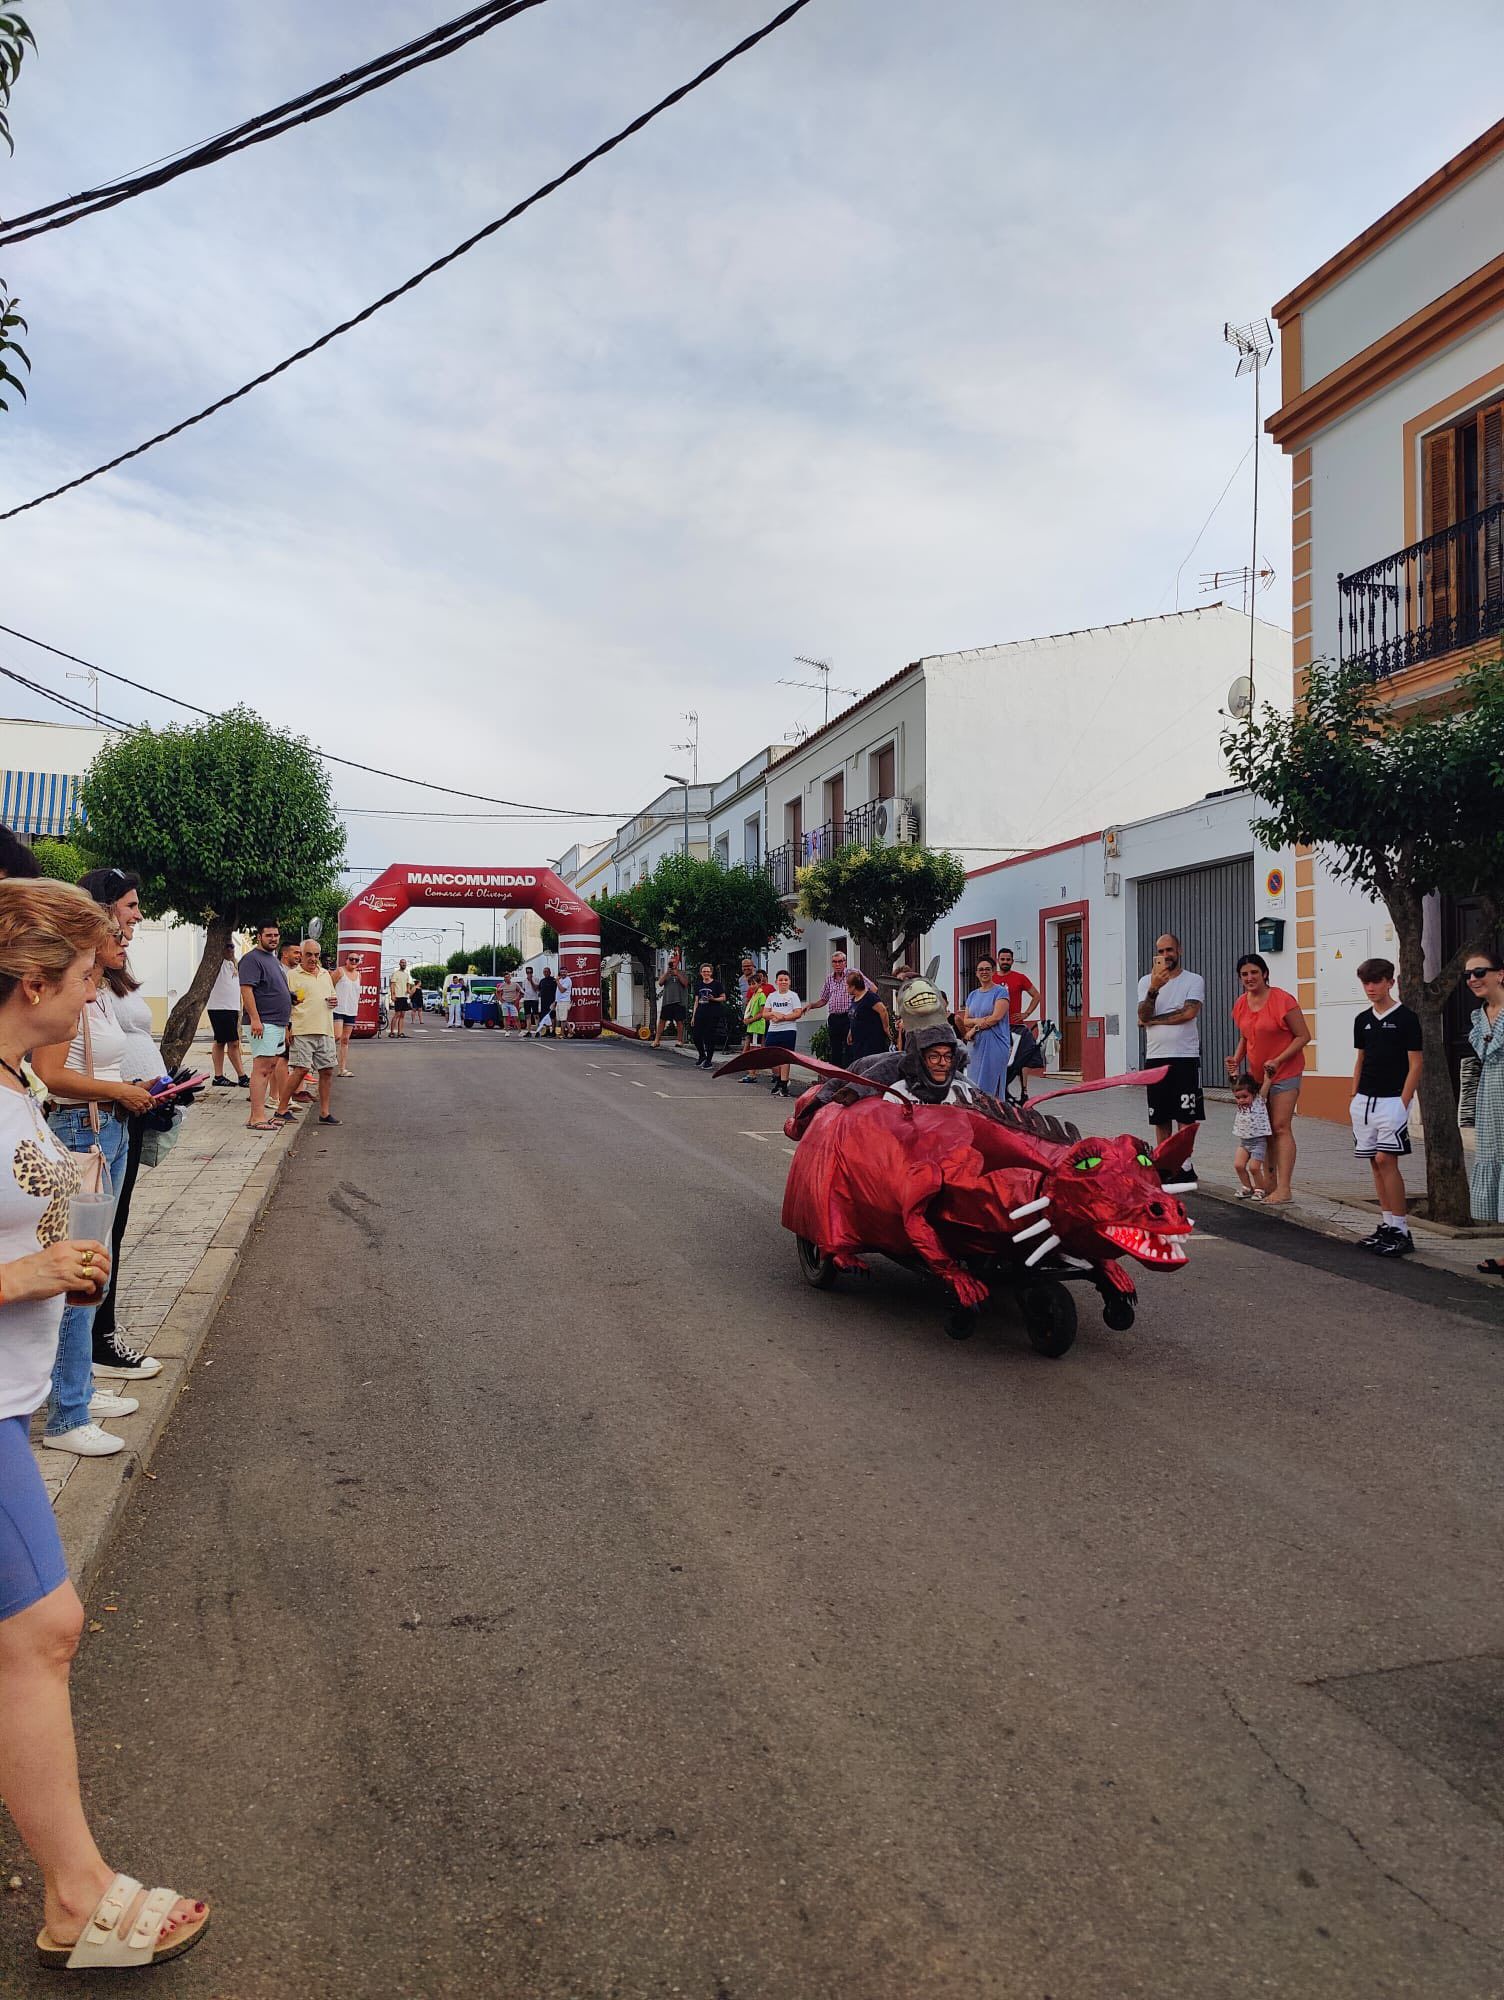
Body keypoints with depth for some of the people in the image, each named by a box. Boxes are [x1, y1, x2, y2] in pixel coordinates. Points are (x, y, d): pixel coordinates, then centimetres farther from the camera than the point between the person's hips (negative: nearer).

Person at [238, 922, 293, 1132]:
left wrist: (286, 1021, 24)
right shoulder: (252, 959, -9)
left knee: (270, 1068, 10)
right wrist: (255, 1019, -24)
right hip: (263, 1023, -10)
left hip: (278, 1023, 10)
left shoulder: (274, 959, 21)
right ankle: (257, 1117, -12)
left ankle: (257, 1115, 15)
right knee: (262, 1069, -11)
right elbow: (246, 990, -18)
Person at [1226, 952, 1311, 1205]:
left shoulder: (1282, 1000, -16)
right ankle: (1270, 1181, 21)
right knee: (1264, 1129, 12)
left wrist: (1277, 1060, -22)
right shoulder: (1240, 1004, 5)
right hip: (1256, 1073, 7)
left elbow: (1303, 1036, -14)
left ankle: (1283, 1188, -14)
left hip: (1284, 1072, -7)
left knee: (1281, 1128, -12)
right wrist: (1236, 1060, 1)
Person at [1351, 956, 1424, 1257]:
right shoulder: (1362, 1020, 12)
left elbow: (1415, 1065, -7)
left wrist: (1403, 1103, -13)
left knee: (1386, 1159, -12)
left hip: (1392, 1100, -6)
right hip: (1364, 1101, 6)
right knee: (1376, 1163, 8)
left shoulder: (1406, 1018, -6)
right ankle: (1387, 1225, 15)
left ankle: (1401, 1230, -6)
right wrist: (1354, 1097, 12)